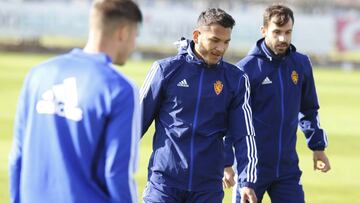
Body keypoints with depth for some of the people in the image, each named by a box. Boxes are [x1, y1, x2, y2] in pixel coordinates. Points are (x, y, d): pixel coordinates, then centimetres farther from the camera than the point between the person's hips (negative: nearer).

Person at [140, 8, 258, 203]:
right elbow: (139, 118, 5)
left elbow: (244, 135, 3)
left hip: (209, 187, 1)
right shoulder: (166, 69, -1)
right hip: (163, 181, -1)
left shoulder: (236, 80, 3)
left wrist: (248, 182, -6)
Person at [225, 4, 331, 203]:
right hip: (253, 167, -4)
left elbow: (309, 110, 20)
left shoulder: (301, 64, 6)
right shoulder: (246, 68, -8)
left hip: (288, 166, 4)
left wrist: (318, 148, 18)